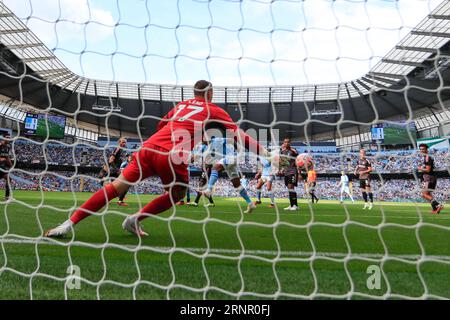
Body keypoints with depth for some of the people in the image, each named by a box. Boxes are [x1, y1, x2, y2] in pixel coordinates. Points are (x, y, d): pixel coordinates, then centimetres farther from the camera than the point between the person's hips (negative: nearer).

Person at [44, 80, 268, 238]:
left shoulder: (180, 105, 28)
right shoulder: (214, 111, 16)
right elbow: (239, 135, 16)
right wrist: (263, 152, 24)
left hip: (150, 147, 5)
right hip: (171, 156, -5)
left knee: (117, 186, 3)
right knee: (178, 194, 21)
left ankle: (69, 224, -2)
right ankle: (135, 219, 10)